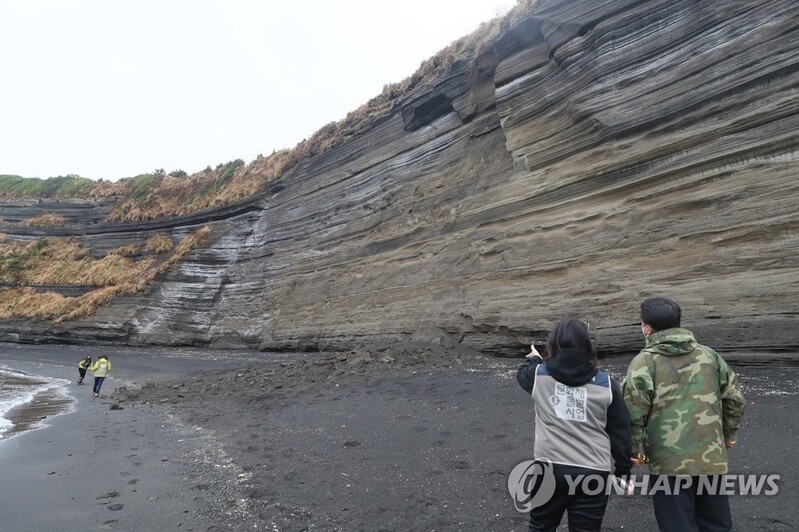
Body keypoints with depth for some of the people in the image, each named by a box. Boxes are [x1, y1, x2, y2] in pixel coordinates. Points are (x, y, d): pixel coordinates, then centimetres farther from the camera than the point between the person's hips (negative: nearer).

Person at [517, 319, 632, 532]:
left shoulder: (539, 375, -4)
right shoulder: (605, 384, -3)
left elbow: (523, 373, 21)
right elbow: (620, 432, 3)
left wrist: (534, 360, 42)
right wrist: (623, 470, 15)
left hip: (550, 467, 0)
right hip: (593, 472, 0)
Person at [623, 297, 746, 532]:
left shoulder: (645, 361, -9)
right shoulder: (708, 354, 6)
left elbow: (634, 412, -15)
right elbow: (735, 399, 10)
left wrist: (631, 449, -1)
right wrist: (729, 434, 25)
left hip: (669, 461, -5)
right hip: (712, 457, 5)